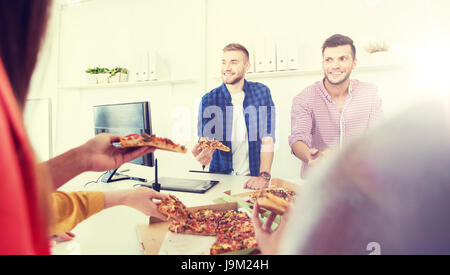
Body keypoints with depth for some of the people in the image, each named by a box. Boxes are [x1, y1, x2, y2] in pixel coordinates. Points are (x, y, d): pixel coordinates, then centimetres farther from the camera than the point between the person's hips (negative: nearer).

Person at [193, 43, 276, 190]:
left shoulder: (261, 92, -2)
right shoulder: (208, 100, -1)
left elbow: (267, 139, -7)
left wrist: (264, 176, -18)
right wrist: (203, 154, -25)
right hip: (220, 176, 1)